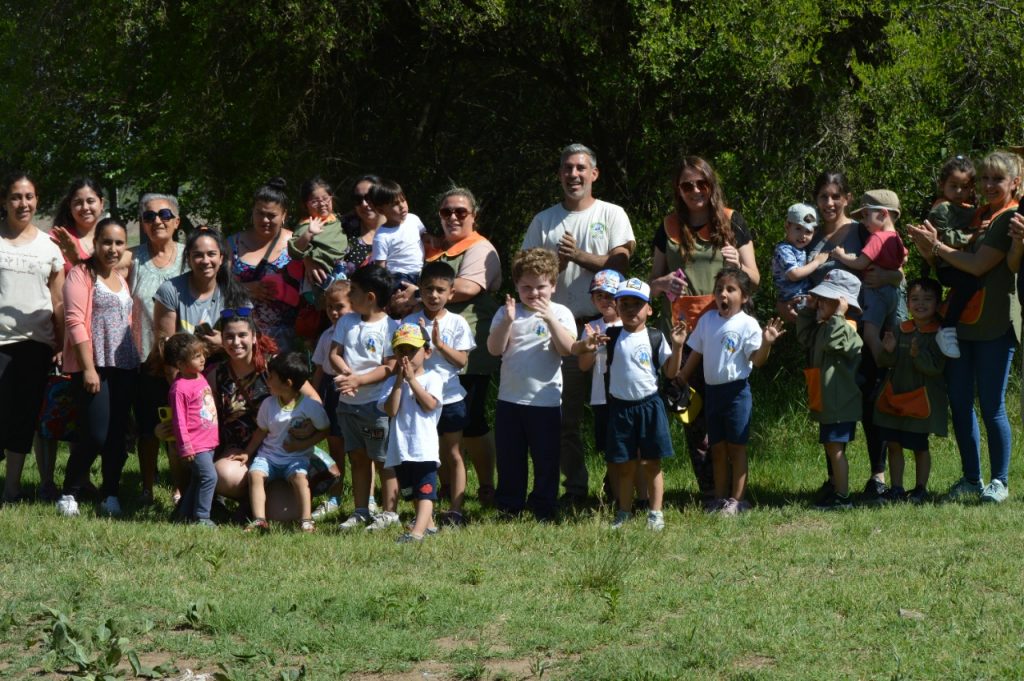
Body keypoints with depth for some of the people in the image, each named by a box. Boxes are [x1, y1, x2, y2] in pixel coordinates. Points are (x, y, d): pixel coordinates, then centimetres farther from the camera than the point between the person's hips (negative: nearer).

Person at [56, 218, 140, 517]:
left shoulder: (121, 280, 19)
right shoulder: (82, 274, -4)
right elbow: (75, 321, -12)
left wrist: (135, 360, 13)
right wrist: (88, 367, -17)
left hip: (124, 367, 7)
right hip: (93, 366, -7)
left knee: (118, 435, 5)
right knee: (95, 435, -10)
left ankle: (111, 494, 13)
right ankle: (69, 494, 4)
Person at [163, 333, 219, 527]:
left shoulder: (200, 378, 9)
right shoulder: (180, 388, -18)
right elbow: (179, 420, -17)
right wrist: (185, 447, -17)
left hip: (208, 442, 9)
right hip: (195, 445, -9)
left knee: (197, 480, 14)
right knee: (209, 476, -14)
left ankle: (185, 514, 24)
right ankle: (201, 517, -9)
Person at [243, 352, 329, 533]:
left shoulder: (311, 406, -11)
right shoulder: (268, 404, 1)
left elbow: (324, 430, -3)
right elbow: (261, 431, 13)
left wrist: (303, 445, -13)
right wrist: (247, 453, 9)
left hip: (296, 457, -3)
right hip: (268, 454, 3)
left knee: (299, 476, -33)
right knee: (255, 474, -24)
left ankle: (306, 520, -33)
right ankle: (259, 520, -31)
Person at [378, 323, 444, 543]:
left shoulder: (432, 378, 1)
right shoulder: (393, 382, 8)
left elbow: (430, 404, -16)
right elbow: (390, 410, -8)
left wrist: (411, 379, -14)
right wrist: (399, 380, -11)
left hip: (424, 445, -5)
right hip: (400, 448, 5)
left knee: (425, 491, -14)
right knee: (413, 494, 19)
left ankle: (417, 531, -26)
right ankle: (428, 524, 35)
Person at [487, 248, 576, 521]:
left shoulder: (560, 313, 1)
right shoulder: (507, 313, 4)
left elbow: (568, 349, -13)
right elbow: (495, 349, -7)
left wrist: (550, 319, -23)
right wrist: (508, 321, -21)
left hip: (546, 399, -2)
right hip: (509, 399, 2)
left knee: (546, 459, 4)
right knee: (509, 458, 9)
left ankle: (545, 511, 14)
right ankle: (508, 508, 19)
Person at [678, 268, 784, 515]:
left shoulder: (747, 324, -9)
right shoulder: (707, 320, 7)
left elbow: (757, 360, -14)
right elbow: (696, 354, 16)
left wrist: (766, 343, -32)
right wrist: (680, 381, 15)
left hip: (736, 390, -6)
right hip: (712, 390, 6)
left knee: (736, 447, -1)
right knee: (717, 448, 11)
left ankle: (737, 499, 3)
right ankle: (720, 498, 18)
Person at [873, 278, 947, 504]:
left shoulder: (938, 333, -9)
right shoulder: (901, 330, 6)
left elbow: (935, 367, -19)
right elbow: (884, 363, 5)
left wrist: (918, 355, -34)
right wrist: (888, 351, -17)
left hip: (921, 399, -5)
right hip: (894, 397, 5)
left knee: (919, 446, 4)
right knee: (893, 444, 6)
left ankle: (920, 489, 17)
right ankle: (896, 488, 13)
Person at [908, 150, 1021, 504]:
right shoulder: (976, 216, 16)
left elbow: (978, 265, -16)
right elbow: (951, 267, 18)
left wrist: (937, 246, -10)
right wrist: (930, 252, -2)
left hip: (994, 323, -8)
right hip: (961, 320, 8)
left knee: (991, 407, -5)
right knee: (959, 402, 7)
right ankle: (971, 479, 17)